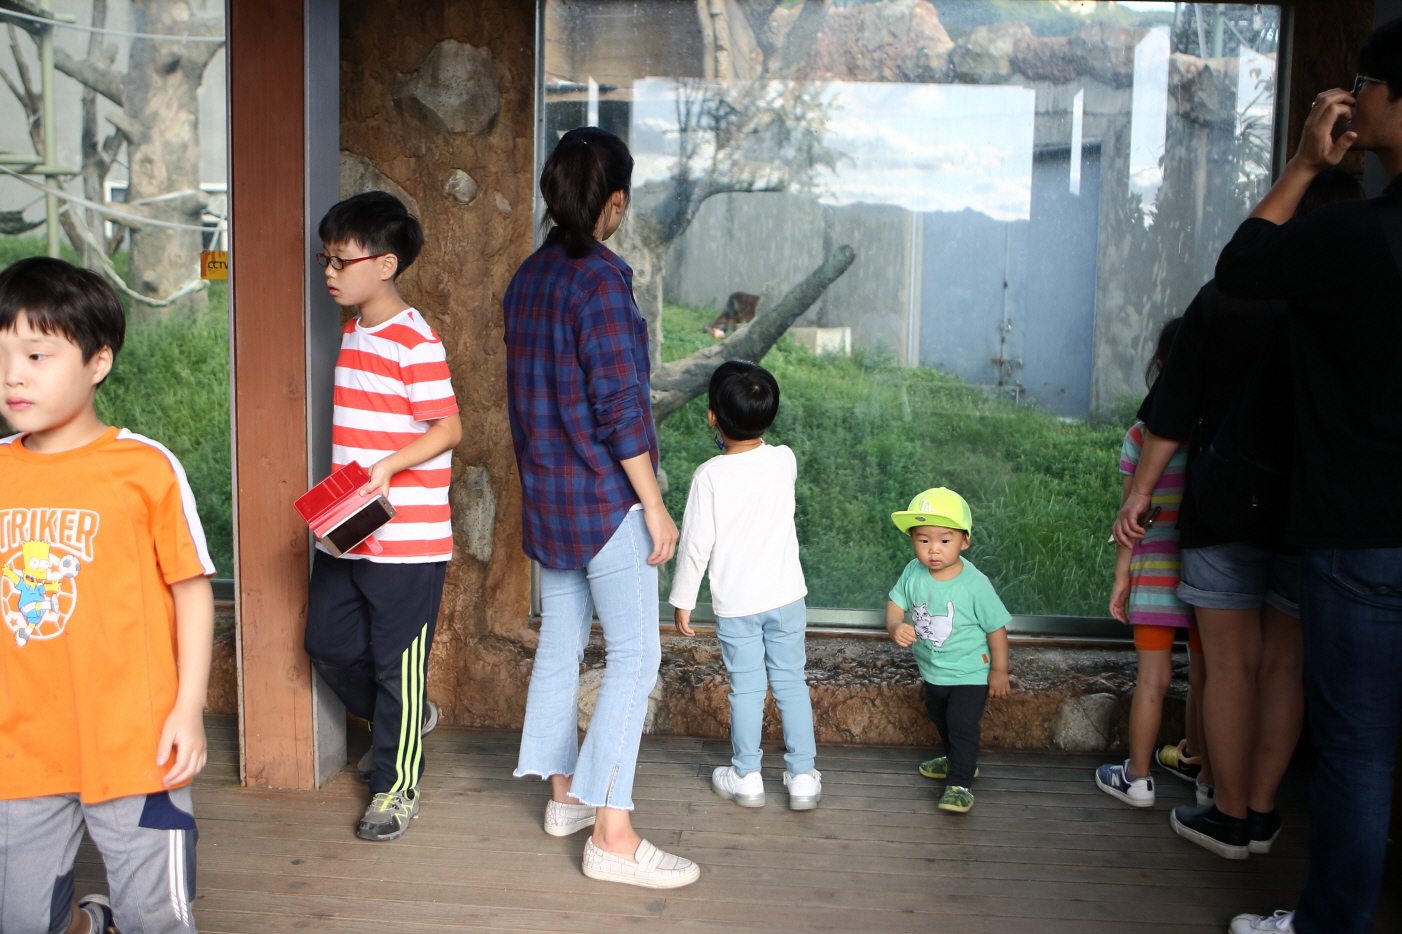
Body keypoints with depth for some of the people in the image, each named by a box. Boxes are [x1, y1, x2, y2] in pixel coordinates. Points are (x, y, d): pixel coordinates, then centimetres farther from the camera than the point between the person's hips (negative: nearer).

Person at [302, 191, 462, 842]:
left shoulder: (415, 341, -15)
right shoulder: (353, 332, 13)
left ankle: (396, 788, 17)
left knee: (397, 661, 2)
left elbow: (447, 428, -17)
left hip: (406, 537, -9)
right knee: (327, 641, 16)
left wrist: (388, 467, -29)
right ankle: (404, 720, 39)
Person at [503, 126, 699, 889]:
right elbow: (620, 404, -20)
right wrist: (655, 507, -15)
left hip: (544, 491, 9)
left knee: (560, 642, 17)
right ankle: (612, 835, -2)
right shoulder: (600, 277, -17)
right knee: (635, 654, -4)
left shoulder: (527, 277, 9)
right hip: (605, 496, -9)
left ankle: (564, 795, 30)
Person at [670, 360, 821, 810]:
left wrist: (682, 600, -2)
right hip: (786, 596, 2)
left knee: (746, 689, 10)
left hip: (735, 604, -2)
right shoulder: (784, 461, -8)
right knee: (791, 682, 12)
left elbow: (695, 545, -12)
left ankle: (746, 777, 22)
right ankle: (803, 777, 18)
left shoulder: (710, 476, -17)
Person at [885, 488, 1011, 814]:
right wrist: (896, 627, -25)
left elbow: (996, 627, -15)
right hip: (932, 672, 6)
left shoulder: (974, 583, -24)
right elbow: (896, 604, -2)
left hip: (970, 673, -6)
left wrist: (999, 671, -9)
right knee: (940, 720, 25)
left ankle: (960, 784, 3)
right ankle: (956, 760, 49)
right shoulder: (913, 573, -12)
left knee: (962, 724, -11)